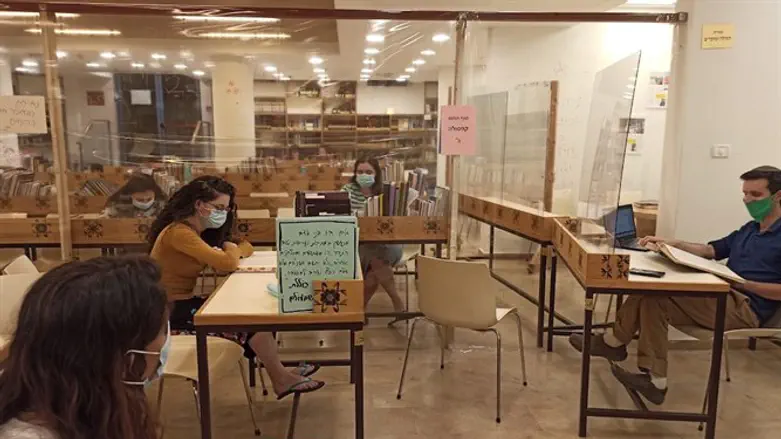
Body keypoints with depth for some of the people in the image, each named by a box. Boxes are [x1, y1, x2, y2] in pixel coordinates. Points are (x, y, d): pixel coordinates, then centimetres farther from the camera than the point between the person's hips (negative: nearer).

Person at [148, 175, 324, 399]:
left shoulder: (198, 231, 10)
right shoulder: (179, 232, -21)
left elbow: (246, 247, 12)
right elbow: (228, 263, -28)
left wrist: (229, 251, -10)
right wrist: (231, 249, -5)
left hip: (184, 303, 9)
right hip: (171, 311, -9)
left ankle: (280, 375, -1)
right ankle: (282, 379, 1)